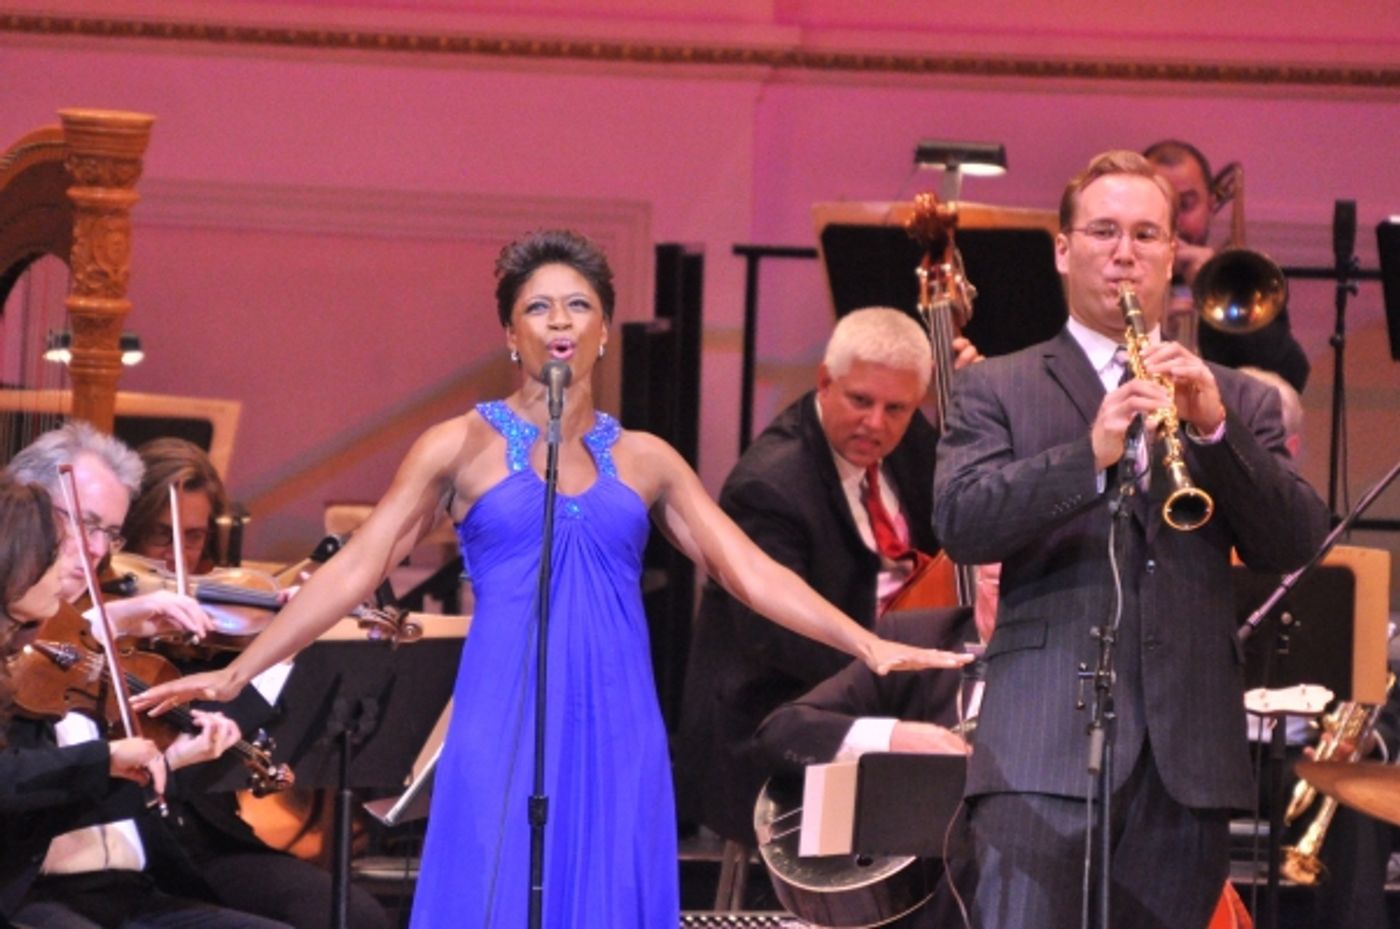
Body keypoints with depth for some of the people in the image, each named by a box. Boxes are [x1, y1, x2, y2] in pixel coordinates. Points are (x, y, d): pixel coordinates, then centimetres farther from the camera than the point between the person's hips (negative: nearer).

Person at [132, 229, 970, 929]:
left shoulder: (645, 459, 12)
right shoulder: (462, 446, 5)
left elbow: (751, 572, 10)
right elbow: (356, 571, 2)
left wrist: (869, 646, 2)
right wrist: (236, 675, -4)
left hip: (613, 732, 2)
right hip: (504, 730, -2)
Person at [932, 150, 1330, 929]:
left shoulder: (1237, 401, 19)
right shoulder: (997, 390, 11)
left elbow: (1299, 542, 6)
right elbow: (960, 521, -6)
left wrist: (1216, 428, -10)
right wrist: (1090, 455, -21)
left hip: (1189, 758, 3)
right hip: (1046, 747, -3)